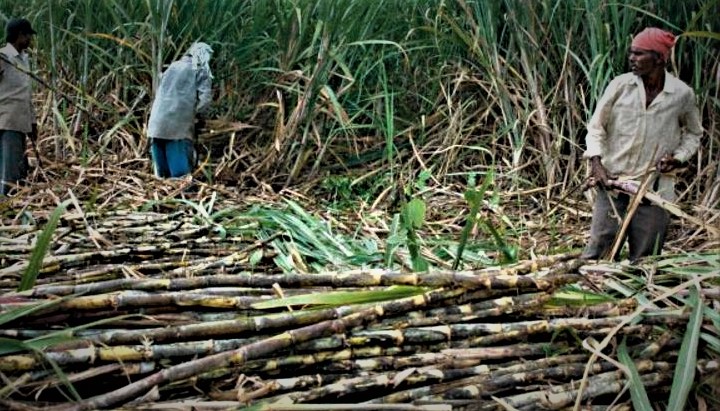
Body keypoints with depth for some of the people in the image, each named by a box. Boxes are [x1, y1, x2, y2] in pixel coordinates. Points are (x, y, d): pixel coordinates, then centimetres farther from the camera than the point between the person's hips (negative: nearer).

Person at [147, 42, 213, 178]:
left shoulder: (173, 66, 22)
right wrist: (197, 113, 8)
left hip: (157, 123, 5)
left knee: (162, 173, 12)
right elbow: (205, 97, -8)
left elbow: (159, 92, 22)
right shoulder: (201, 71, 6)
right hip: (179, 126, -5)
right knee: (180, 170, -3)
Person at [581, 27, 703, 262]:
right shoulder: (620, 85, -4)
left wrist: (679, 157, -4)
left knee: (644, 261, 8)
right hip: (613, 182, 0)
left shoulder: (682, 94, -2)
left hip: (655, 189, 1)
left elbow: (693, 133, 14)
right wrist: (596, 162, -10)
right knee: (598, 252, -3)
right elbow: (596, 126, 4)